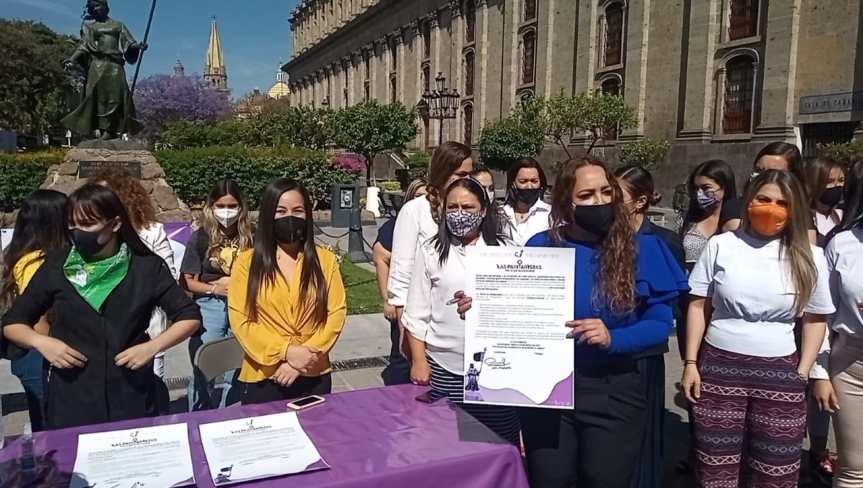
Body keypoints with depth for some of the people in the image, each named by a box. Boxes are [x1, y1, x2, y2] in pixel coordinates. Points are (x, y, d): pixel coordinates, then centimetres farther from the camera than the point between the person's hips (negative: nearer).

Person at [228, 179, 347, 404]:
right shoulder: (247, 262, -2)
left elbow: (337, 313, -2)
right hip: (262, 378, -1)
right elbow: (239, 320, -7)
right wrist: (286, 352, -15)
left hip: (314, 376, 1)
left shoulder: (325, 260, 2)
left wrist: (308, 354, -13)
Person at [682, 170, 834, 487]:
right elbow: (698, 306, 4)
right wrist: (690, 363, 0)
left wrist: (802, 374, 3)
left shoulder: (809, 257, 3)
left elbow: (815, 319, 9)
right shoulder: (721, 245, 1)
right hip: (719, 368, 0)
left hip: (779, 373, 1)